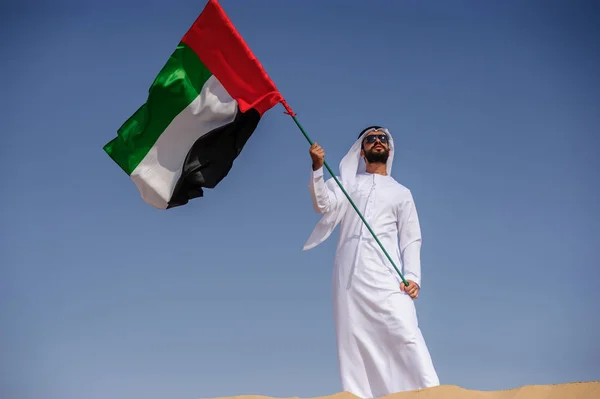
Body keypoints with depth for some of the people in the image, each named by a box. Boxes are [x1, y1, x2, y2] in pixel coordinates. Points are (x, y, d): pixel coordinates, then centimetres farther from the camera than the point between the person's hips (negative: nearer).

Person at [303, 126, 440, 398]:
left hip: (385, 274, -1)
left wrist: (412, 276, -6)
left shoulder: (401, 193, 20)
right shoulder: (347, 183, 22)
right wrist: (317, 170, -14)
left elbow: (411, 239, 11)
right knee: (352, 340, -4)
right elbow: (323, 205, 2)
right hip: (349, 274, 2)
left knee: (406, 333, -17)